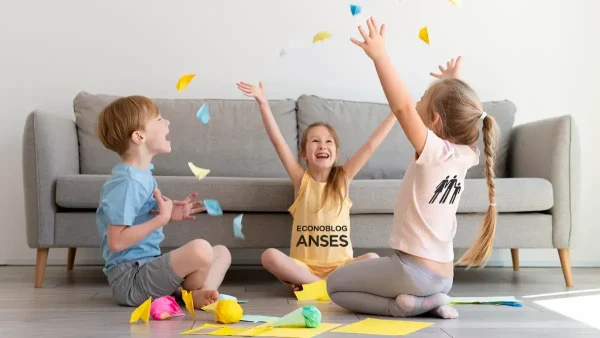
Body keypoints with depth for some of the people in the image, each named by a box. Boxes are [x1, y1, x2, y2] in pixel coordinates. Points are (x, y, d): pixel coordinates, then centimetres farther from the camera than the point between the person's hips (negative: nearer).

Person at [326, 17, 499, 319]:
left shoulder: (434, 152, -19)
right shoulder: (464, 156, 1)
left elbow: (403, 107, -33)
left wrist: (379, 55, -30)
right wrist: (453, 82, 28)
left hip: (414, 270, -8)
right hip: (443, 276, 8)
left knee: (335, 285, 11)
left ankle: (405, 304, -5)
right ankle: (428, 300, 10)